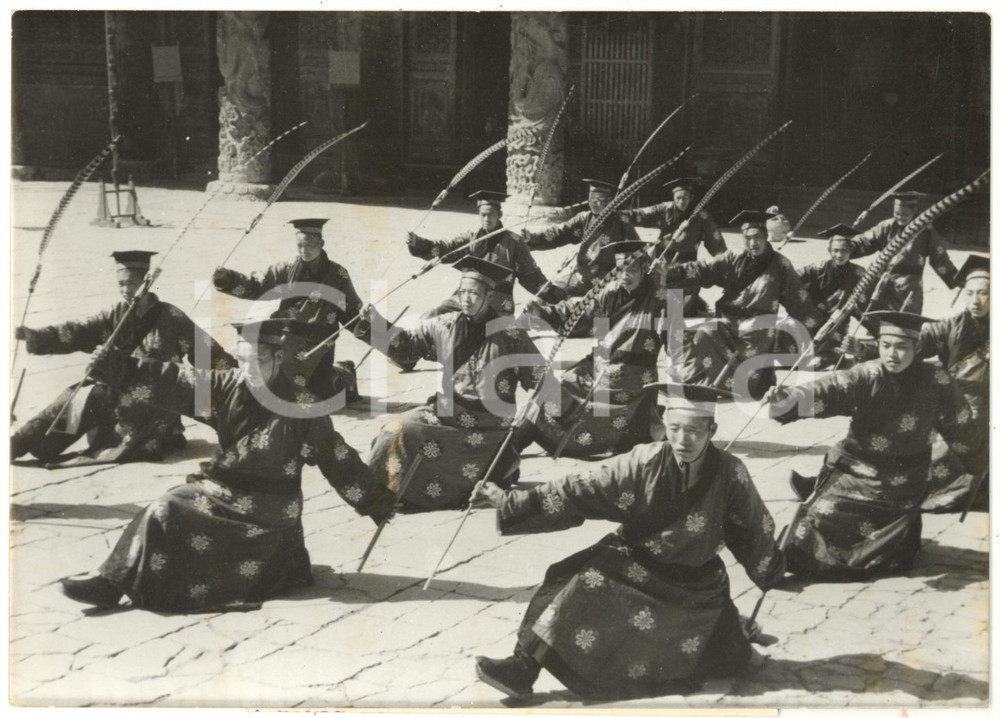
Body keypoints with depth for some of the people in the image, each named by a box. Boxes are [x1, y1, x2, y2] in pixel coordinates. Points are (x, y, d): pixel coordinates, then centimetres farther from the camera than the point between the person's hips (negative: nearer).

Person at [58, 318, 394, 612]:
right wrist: (122, 368, -16)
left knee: (166, 513, -15)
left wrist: (376, 502, -4)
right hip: (224, 489, 6)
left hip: (265, 510, -6)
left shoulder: (299, 409, -12)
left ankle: (113, 582, -7)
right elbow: (175, 383, -6)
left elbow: (339, 460, -7)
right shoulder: (228, 387, 1)